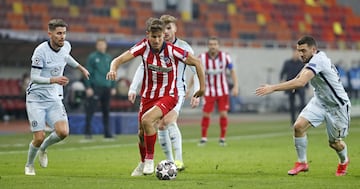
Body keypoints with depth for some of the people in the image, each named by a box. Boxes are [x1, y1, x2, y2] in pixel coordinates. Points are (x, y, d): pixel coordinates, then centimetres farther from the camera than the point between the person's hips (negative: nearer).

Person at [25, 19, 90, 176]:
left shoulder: (66, 46, 1)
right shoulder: (41, 51, -17)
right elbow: (33, 77, -19)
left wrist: (80, 67, 33)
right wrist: (53, 80, -32)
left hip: (54, 98, 5)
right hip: (36, 98, -5)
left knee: (63, 132, -17)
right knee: (39, 138, -9)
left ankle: (43, 149, 16)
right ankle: (29, 165, 20)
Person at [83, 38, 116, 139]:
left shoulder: (109, 58, 14)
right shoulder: (92, 57, 0)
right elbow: (88, 73, -4)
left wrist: (113, 87, 12)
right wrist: (88, 87, -11)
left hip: (107, 88, 5)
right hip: (95, 87, -5)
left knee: (106, 111, 9)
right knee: (90, 110, -9)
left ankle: (107, 133, 14)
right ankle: (87, 132, -8)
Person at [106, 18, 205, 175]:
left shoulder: (172, 51, -18)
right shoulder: (144, 47, -11)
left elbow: (196, 62, -8)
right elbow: (120, 59, -19)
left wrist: (202, 87, -3)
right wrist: (113, 69, -41)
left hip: (168, 96, -4)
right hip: (147, 96, 4)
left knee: (146, 120, -29)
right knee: (142, 133, 11)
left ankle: (150, 159, -9)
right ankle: (143, 163, 41)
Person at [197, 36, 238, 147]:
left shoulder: (225, 57, -9)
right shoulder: (202, 58, -10)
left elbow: (232, 71, 0)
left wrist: (236, 86, -8)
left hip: (223, 91, 0)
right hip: (209, 91, 0)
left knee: (223, 114, -5)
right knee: (205, 115, -5)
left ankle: (222, 139, 8)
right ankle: (204, 138, 9)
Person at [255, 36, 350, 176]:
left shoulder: (318, 60, -30)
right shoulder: (313, 59, -2)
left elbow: (300, 82, -43)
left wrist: (273, 88, -44)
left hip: (337, 105, -7)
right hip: (319, 101, 7)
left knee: (335, 143, 6)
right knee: (299, 126, -14)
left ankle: (344, 161, 41)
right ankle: (302, 163, 1)